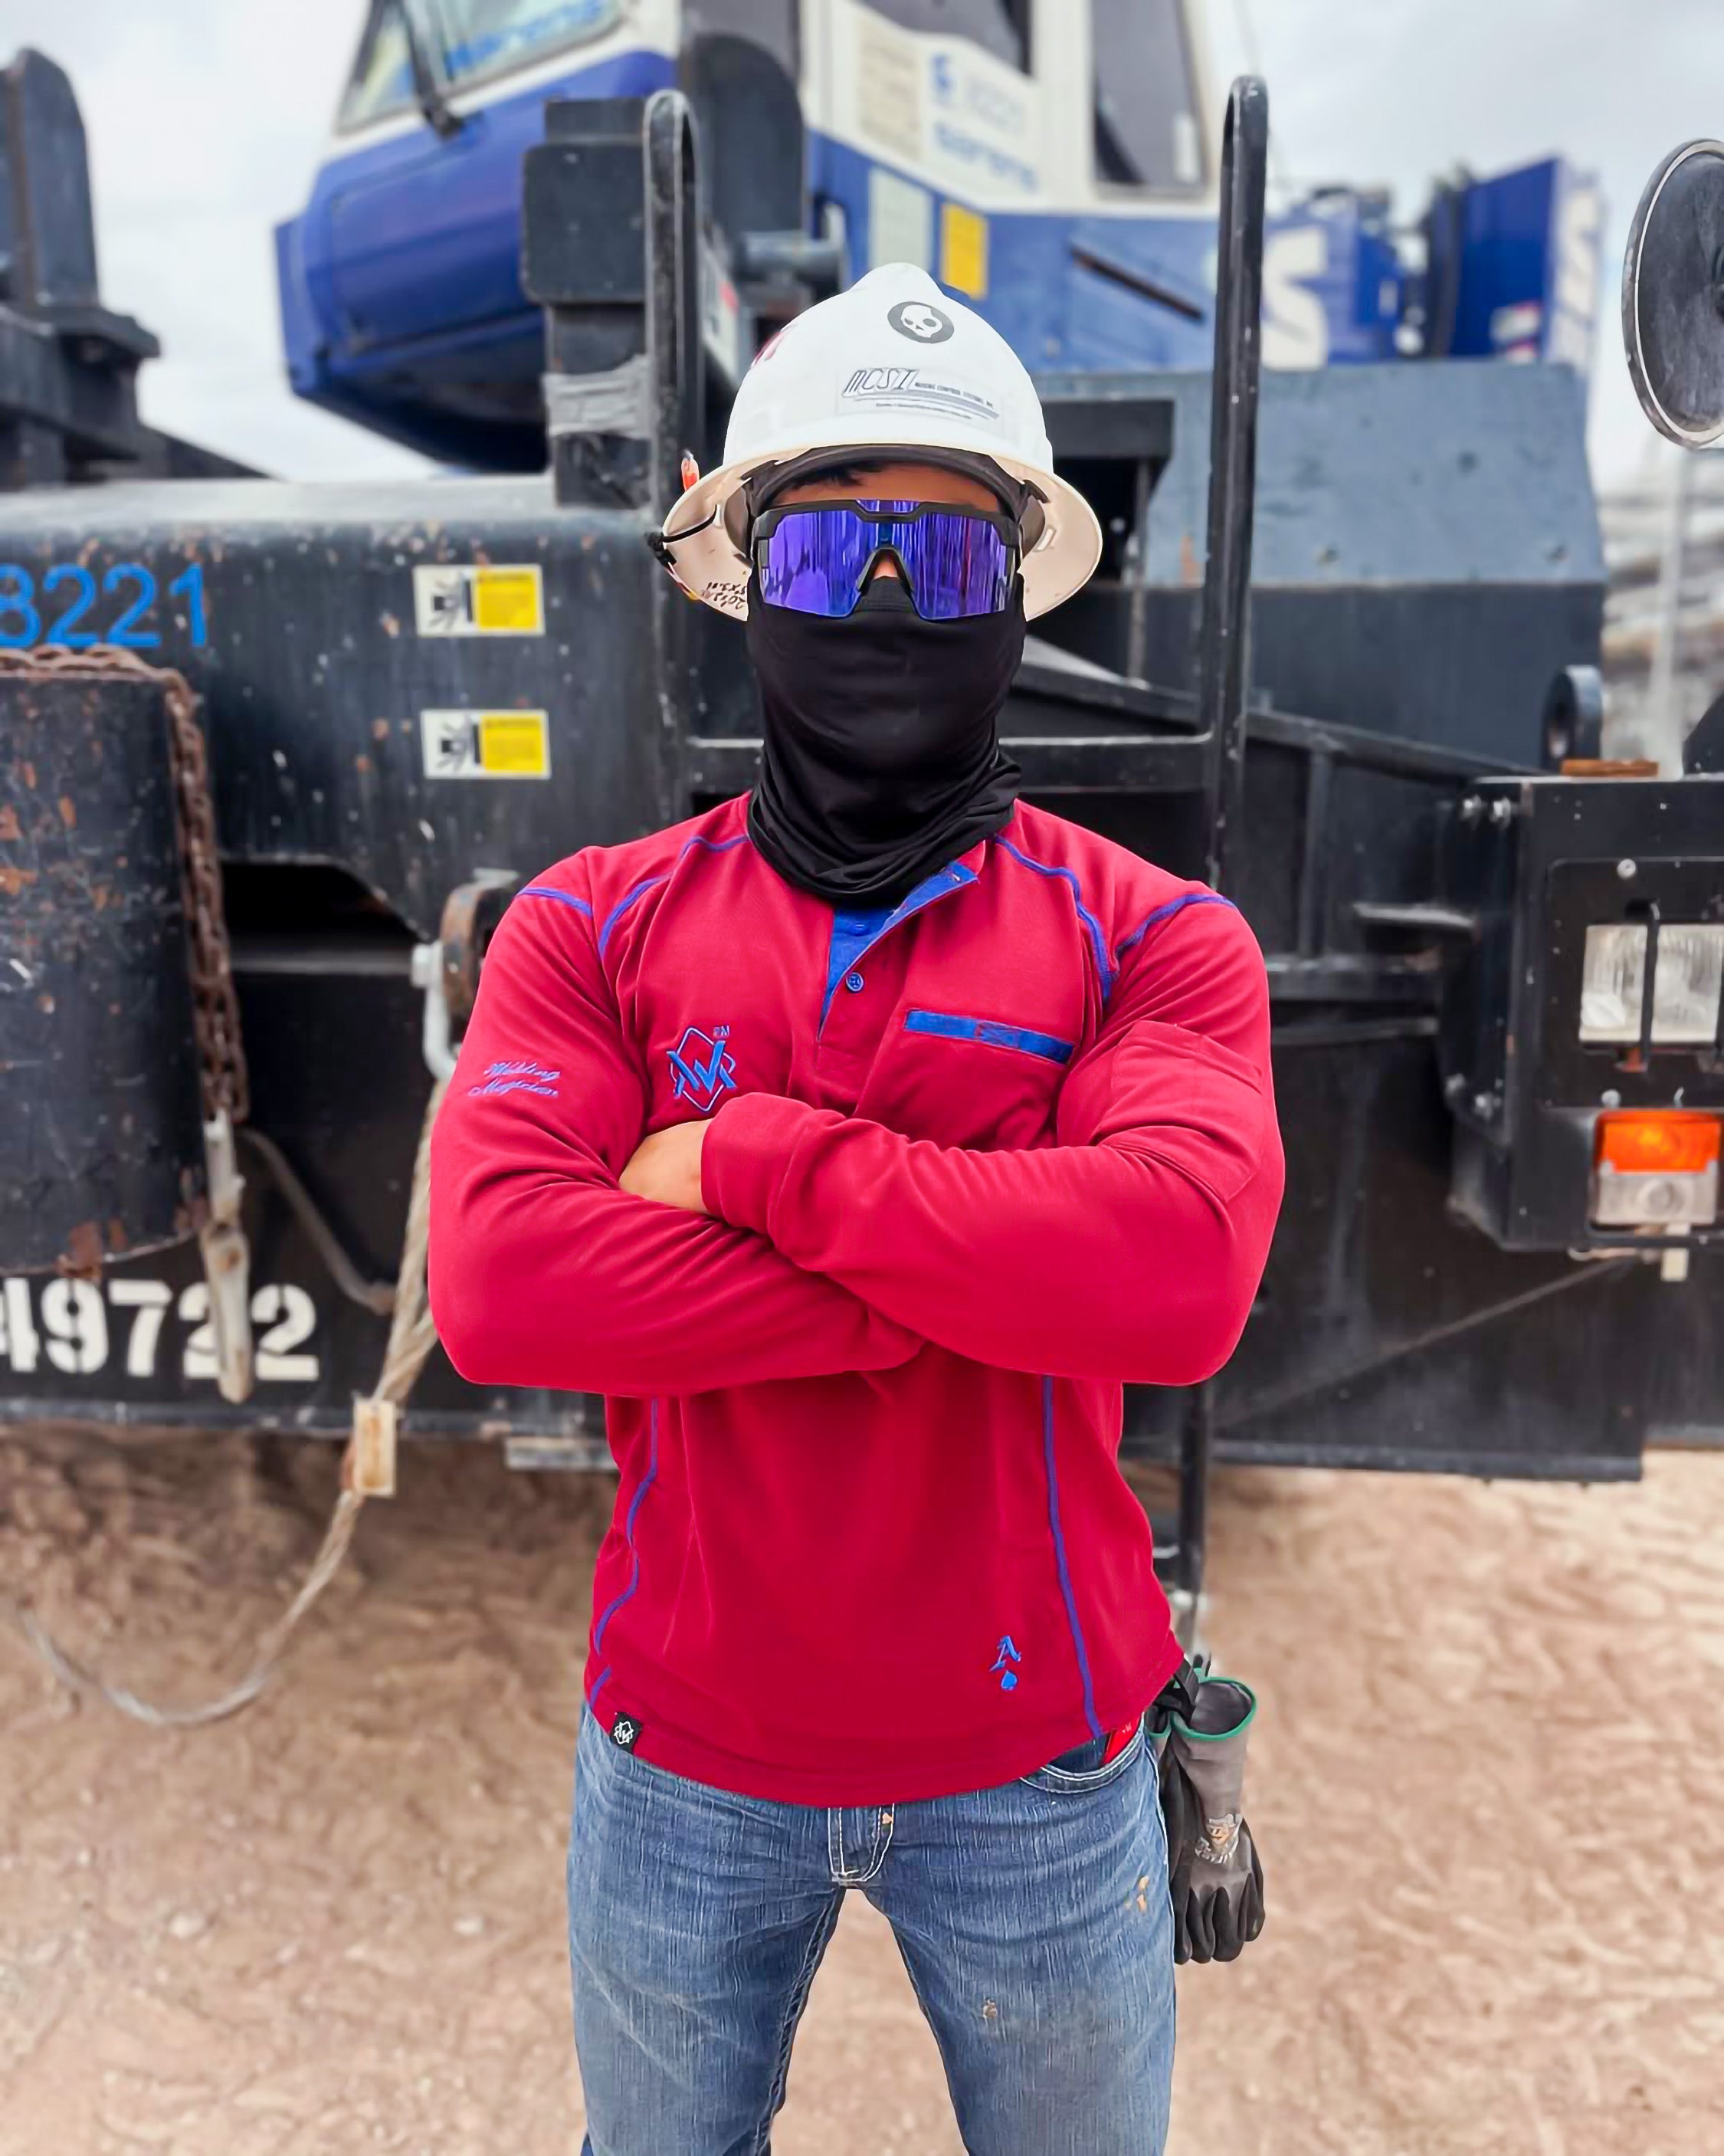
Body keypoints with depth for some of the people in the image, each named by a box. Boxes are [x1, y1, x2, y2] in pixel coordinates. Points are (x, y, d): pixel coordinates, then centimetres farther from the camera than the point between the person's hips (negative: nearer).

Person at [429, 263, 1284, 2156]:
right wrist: (985, 1279, -24)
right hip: (681, 1761, 1)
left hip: (1032, 1768, 0)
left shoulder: (1151, 938, -9)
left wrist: (759, 1164, -24)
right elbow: (495, 1284, -22)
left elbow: (1185, 1273, -27)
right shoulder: (595, 927, -7)